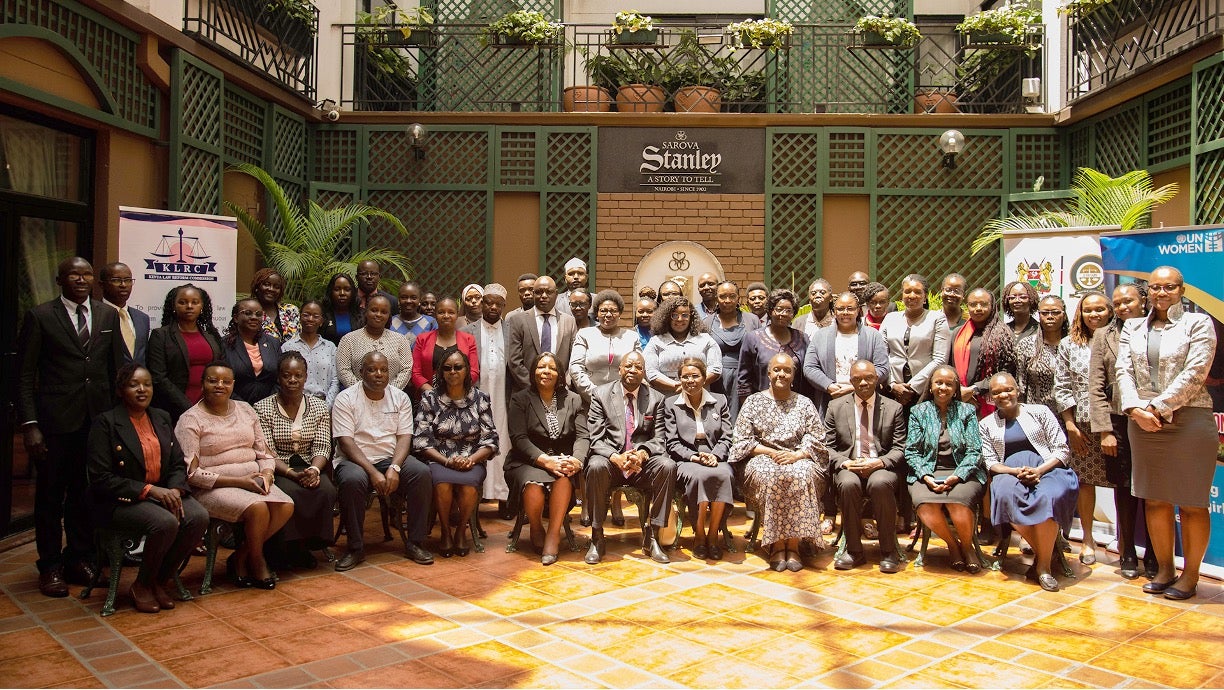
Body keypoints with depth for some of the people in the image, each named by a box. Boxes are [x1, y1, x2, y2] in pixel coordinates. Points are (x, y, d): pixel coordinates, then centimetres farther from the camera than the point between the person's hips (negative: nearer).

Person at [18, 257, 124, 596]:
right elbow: (25, 375, -3)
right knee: (50, 495, 7)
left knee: (87, 492, 10)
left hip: (98, 418, 3)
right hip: (55, 420, -3)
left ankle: (79, 558, 25)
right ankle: (50, 566, 20)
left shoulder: (108, 315, 9)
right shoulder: (40, 316, -1)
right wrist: (29, 424, -10)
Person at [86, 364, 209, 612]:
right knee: (166, 523, -32)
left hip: (163, 492, 6)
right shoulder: (106, 423, -6)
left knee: (199, 517, -22)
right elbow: (100, 478, -12)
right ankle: (141, 586, -5)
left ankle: (159, 581, -2)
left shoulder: (162, 418, 12)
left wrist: (175, 490, -11)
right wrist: (149, 489, -19)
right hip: (121, 500, -6)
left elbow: (178, 464, 11)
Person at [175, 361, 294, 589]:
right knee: (257, 508, -30)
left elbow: (265, 453, 15)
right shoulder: (191, 420, -4)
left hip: (252, 482, 6)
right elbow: (191, 473, -12)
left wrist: (266, 474, -8)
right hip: (213, 488, -6)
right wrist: (238, 481, -17)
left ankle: (240, 559, -2)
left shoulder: (245, 410, 14)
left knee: (286, 507, -21)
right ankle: (256, 562, -2)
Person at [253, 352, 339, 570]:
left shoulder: (319, 407, 9)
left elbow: (322, 447, 2)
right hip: (278, 469, -2)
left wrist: (314, 470, -20)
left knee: (326, 491, -29)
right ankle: (291, 548, -12)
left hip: (311, 467, 2)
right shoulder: (263, 408, 0)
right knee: (292, 493, -34)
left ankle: (311, 542, -8)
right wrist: (293, 474, -22)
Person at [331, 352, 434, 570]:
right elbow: (345, 441, -12)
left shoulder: (400, 398, 8)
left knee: (422, 473, -25)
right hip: (355, 460, -3)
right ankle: (355, 548, -17)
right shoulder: (345, 399, -3)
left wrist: (394, 468, -19)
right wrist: (373, 472, -23)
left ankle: (414, 543, -14)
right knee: (352, 480, -36)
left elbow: (404, 437, 0)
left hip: (391, 458, 3)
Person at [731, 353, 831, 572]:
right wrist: (770, 452, -10)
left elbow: (816, 440, 6)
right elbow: (742, 440, 5)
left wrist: (796, 455, -13)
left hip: (798, 460, 1)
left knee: (802, 475, -35)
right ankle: (777, 545, -30)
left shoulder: (804, 404, 15)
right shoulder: (753, 402, 13)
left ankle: (793, 545, -32)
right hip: (763, 459, 0)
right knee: (770, 476, -36)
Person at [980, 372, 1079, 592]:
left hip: (1046, 468, -1)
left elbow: (1062, 449, 4)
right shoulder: (986, 424, 16)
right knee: (1006, 495, -37)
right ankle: (1043, 552, -20)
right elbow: (990, 462, 9)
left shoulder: (1039, 412, 11)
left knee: (1049, 497, -38)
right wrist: (1014, 471, -13)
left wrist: (1039, 470, -13)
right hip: (1009, 472, 1)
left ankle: (1043, 565, -24)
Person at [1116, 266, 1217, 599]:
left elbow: (1194, 374, -10)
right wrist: (1136, 409, -11)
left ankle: (1190, 574, 14)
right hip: (1143, 422, 4)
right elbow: (1123, 371, 4)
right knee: (1154, 499, 9)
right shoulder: (1132, 327, 12)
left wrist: (1158, 408, -14)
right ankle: (1165, 568, 21)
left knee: (1191, 503, 2)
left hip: (1189, 420, -4)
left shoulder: (1198, 323, 0)